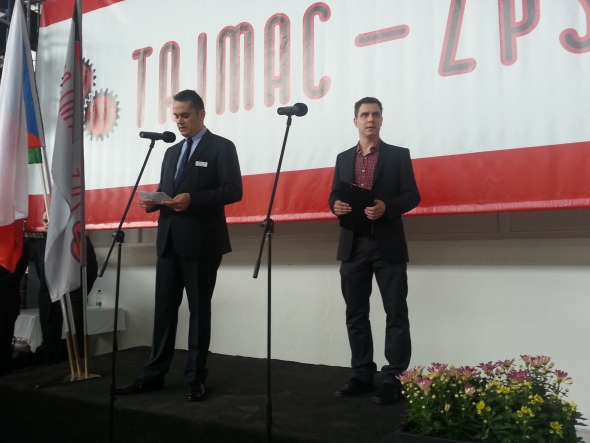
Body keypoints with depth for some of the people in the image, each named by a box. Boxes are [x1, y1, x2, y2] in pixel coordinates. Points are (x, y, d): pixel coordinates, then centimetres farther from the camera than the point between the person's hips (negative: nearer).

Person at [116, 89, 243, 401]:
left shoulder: (221, 147, -1)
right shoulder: (172, 152, 21)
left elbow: (233, 190, -11)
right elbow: (165, 192, 22)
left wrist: (192, 199, -22)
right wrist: (153, 201, -2)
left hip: (201, 242, -6)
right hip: (169, 241, 6)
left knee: (199, 309, 2)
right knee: (164, 308, 8)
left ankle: (195, 378, 13)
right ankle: (154, 374, 18)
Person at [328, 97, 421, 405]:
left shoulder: (399, 155, 3)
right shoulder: (343, 158, 15)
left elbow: (412, 196, -3)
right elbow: (334, 195, 14)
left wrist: (386, 207, -21)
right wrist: (336, 205, -10)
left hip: (387, 245, -4)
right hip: (353, 245, 4)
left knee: (396, 314, 0)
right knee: (355, 314, 9)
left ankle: (394, 380, 8)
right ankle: (362, 376, 21)